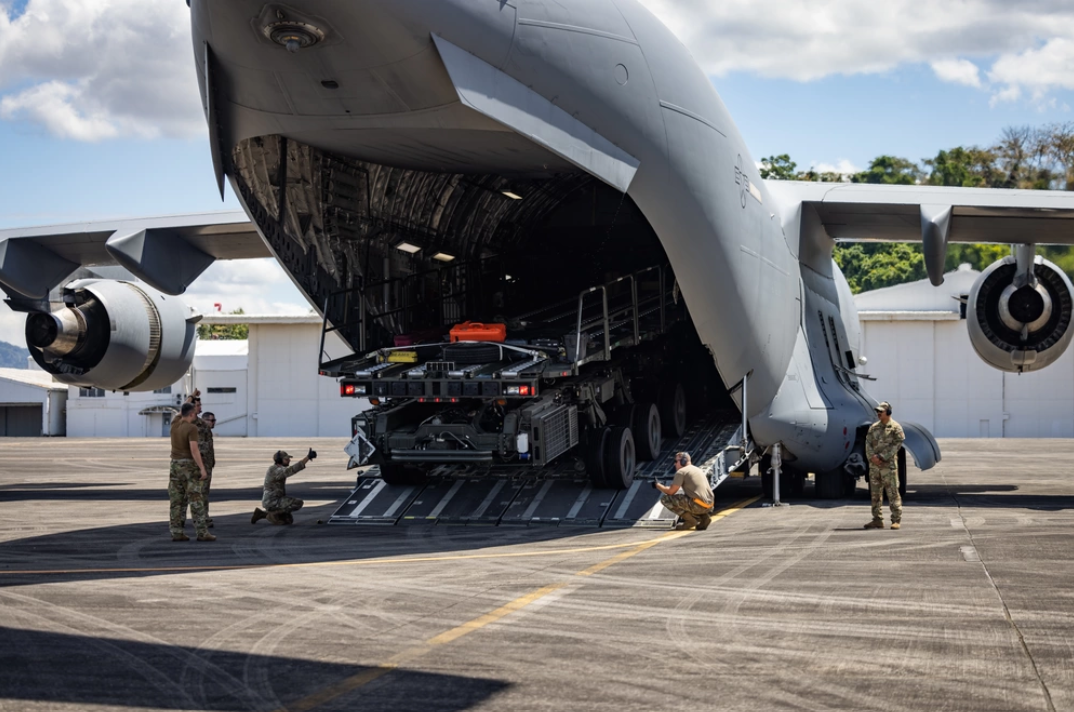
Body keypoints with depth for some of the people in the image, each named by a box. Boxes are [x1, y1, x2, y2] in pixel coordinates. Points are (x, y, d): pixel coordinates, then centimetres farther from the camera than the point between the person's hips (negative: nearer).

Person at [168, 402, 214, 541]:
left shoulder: (174, 424, 4)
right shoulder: (192, 428, -16)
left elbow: (181, 412, 26)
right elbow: (194, 450, -23)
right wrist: (202, 469, -22)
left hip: (175, 465, 7)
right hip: (189, 466, -7)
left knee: (177, 501, 5)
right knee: (196, 500, -5)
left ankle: (176, 533, 2)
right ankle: (202, 533, -7)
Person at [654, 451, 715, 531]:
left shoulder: (681, 472, -1)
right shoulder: (698, 470, 24)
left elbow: (671, 492, -2)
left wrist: (657, 485, 14)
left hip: (698, 505, -8)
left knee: (665, 498, -1)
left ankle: (690, 520, -6)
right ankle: (703, 516, 11)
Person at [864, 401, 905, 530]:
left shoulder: (895, 428, -3)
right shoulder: (873, 427, 14)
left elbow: (896, 445, -10)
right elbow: (868, 443, 8)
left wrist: (882, 457, -15)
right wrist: (872, 457, -10)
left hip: (888, 465, -6)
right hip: (874, 465, 6)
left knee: (893, 493, -5)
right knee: (875, 494, 7)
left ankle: (897, 520, -2)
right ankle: (877, 520, 13)